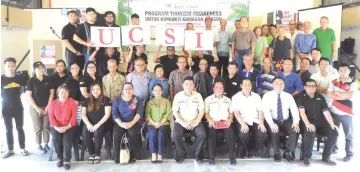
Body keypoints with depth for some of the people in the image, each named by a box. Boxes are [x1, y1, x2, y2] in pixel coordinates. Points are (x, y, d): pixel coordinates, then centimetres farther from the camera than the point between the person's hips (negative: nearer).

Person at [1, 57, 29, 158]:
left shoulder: (20, 78, -4)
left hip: (18, 108, 1)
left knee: (20, 128, 11)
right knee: (8, 130, 10)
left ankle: (23, 148, 21)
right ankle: (10, 150, 23)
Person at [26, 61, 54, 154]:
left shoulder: (48, 79, 1)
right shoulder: (31, 81, -5)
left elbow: (52, 92, 3)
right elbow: (29, 96, -6)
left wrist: (48, 106, -3)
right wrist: (37, 108, -10)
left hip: (47, 107, 2)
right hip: (35, 107, -2)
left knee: (46, 126, 6)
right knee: (38, 127, 4)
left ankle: (46, 144, 19)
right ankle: (39, 145, 17)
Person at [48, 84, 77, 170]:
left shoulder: (72, 102, 2)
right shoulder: (53, 103, 8)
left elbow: (74, 116, -5)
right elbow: (51, 117, 0)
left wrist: (67, 127, -18)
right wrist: (56, 127, -16)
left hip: (70, 126, -2)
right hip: (56, 127, 2)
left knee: (67, 138, -30)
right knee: (56, 138, -28)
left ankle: (67, 160, -16)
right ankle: (60, 158, -6)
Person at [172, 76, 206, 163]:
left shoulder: (198, 95, 4)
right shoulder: (178, 96, 0)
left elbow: (201, 111, 3)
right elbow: (175, 111, -2)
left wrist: (195, 122, -13)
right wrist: (183, 123, -15)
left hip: (195, 122, 1)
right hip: (181, 121, 0)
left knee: (202, 134, -27)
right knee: (176, 136, -28)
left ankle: (197, 154, -1)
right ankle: (182, 154, 0)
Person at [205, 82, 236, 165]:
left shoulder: (228, 100, 23)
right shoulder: (208, 99, 15)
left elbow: (231, 112, 17)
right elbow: (206, 113, 6)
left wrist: (230, 119, -4)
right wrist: (210, 120, -13)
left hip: (225, 122, 2)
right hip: (213, 122, -1)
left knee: (230, 133, -28)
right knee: (211, 133, -31)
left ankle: (232, 157, -21)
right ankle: (212, 157, -24)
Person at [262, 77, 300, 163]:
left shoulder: (288, 96, 9)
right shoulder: (267, 95, -1)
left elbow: (294, 110, -1)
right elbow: (265, 111, -14)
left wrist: (296, 122, -19)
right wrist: (271, 123, -29)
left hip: (286, 121, 3)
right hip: (273, 121, -3)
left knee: (295, 130, -25)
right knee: (274, 131, -33)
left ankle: (288, 152, -5)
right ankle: (277, 153, -8)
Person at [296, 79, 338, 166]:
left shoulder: (320, 97, 13)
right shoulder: (301, 97, 1)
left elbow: (326, 112, 7)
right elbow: (302, 112, -12)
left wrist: (332, 124, -8)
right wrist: (307, 124, -28)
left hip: (320, 121, 5)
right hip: (307, 122, -5)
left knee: (334, 132, -19)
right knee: (311, 132, -37)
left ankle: (326, 156, -2)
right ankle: (307, 157, -17)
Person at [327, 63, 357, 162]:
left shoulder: (353, 84, -2)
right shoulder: (333, 82, 5)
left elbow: (349, 95, -18)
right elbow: (329, 94, -8)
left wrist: (337, 93, -9)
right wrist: (344, 96, -13)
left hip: (346, 113, -2)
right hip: (334, 112, 3)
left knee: (348, 134, 3)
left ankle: (349, 154, 12)